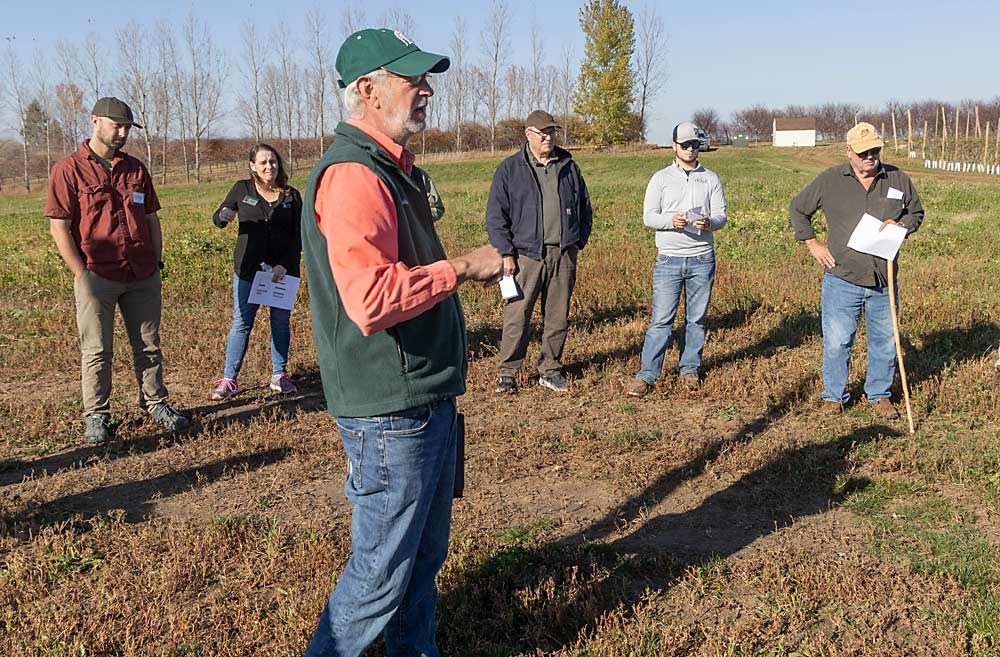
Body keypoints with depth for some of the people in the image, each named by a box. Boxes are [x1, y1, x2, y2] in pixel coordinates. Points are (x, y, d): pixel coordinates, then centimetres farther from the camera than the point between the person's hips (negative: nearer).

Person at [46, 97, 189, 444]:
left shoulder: (135, 169, 12)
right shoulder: (68, 169, -3)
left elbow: (151, 219, 17)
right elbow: (59, 227, -6)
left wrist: (156, 262, 9)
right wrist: (81, 275, -11)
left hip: (142, 276, 4)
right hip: (97, 276, -4)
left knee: (148, 345, 11)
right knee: (96, 350, 4)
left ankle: (156, 403, 23)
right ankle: (96, 416, 13)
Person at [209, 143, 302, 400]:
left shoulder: (291, 195, 3)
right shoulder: (243, 189, 3)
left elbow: (298, 236, 0)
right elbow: (216, 217, 11)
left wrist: (284, 265, -13)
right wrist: (224, 216, -14)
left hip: (283, 269, 1)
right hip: (248, 269, -1)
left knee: (281, 322, 9)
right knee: (241, 323, -1)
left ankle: (279, 375, 21)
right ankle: (228, 380, 5)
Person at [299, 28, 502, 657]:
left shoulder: (391, 168, 15)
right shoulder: (352, 175, -20)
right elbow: (371, 301, -32)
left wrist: (451, 335, 19)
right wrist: (462, 267, -22)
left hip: (427, 398, 10)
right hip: (391, 410, -10)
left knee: (426, 552, 22)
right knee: (382, 570, 3)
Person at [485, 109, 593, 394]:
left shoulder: (569, 167, 13)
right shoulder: (510, 169, 2)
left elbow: (585, 208, 22)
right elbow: (495, 215, 0)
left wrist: (579, 242, 12)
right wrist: (506, 253, -7)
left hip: (563, 255, 4)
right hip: (525, 254, -3)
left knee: (558, 317, 8)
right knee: (517, 316, -4)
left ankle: (550, 370, 21)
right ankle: (507, 372, 8)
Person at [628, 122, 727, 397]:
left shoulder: (711, 179, 10)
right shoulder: (661, 178, 6)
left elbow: (721, 216, 3)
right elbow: (648, 216, -1)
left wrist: (708, 222, -21)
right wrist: (671, 221, -21)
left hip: (702, 259, 2)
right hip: (668, 259, -2)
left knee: (697, 319, 8)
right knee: (661, 319, -6)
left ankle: (690, 368, 21)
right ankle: (647, 374, -2)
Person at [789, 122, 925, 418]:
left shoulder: (898, 179, 4)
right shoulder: (829, 180, -2)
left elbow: (916, 212, 19)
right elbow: (797, 209, 10)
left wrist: (901, 225, -3)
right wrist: (813, 244, 2)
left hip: (884, 282, 2)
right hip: (842, 279, -2)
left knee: (884, 342, 10)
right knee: (836, 342, 2)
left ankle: (879, 396, 27)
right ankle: (834, 396, 19)